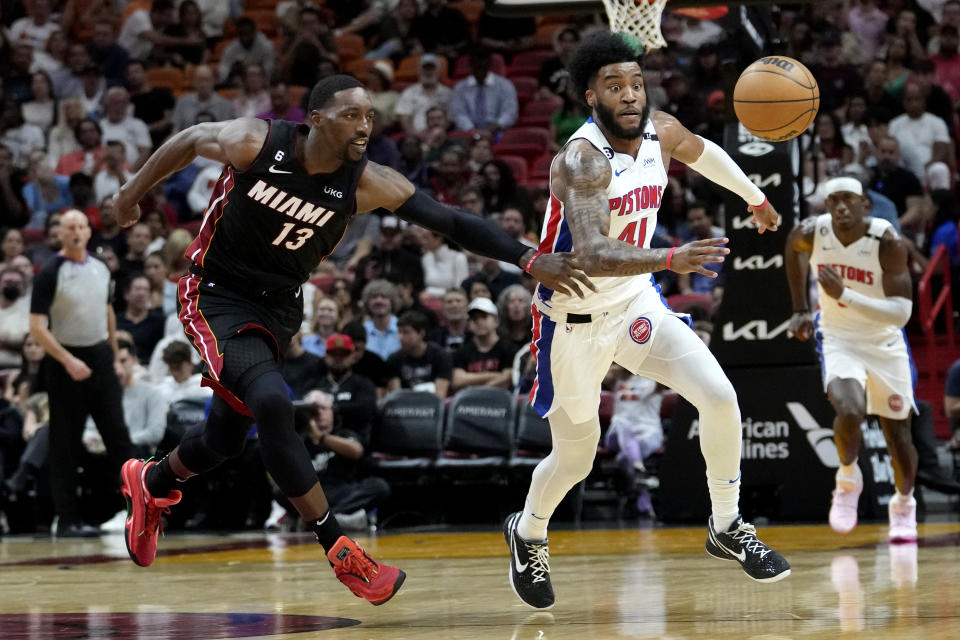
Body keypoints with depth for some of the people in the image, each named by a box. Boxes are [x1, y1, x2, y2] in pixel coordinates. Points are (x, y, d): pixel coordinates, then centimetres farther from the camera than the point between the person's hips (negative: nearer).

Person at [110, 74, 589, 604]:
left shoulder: (367, 183, -16)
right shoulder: (254, 143, -21)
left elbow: (450, 221, -17)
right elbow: (189, 140, -1)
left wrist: (530, 261, -27)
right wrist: (133, 193, 11)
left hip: (279, 309, 5)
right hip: (217, 297, -5)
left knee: (224, 437, 17)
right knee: (272, 403, -26)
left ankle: (150, 484, 51)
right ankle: (340, 552, -19)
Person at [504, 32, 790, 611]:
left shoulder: (662, 132, -7)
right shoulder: (582, 159, -29)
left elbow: (700, 151, 20)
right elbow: (593, 256, -44)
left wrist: (754, 196, 32)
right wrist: (669, 259, -58)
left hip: (636, 302, 5)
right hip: (576, 320, -5)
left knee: (720, 397, -12)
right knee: (575, 459, 9)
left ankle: (727, 528, 8)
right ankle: (528, 536, 40)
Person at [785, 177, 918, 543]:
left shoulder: (888, 243, -25)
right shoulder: (811, 233, -16)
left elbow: (901, 313, -29)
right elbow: (792, 249, 11)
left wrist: (844, 295, -38)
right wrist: (800, 309, 11)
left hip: (885, 344, 0)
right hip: (838, 340, 0)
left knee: (897, 435, 7)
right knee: (850, 412, -27)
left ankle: (904, 505, 36)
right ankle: (848, 479, 4)